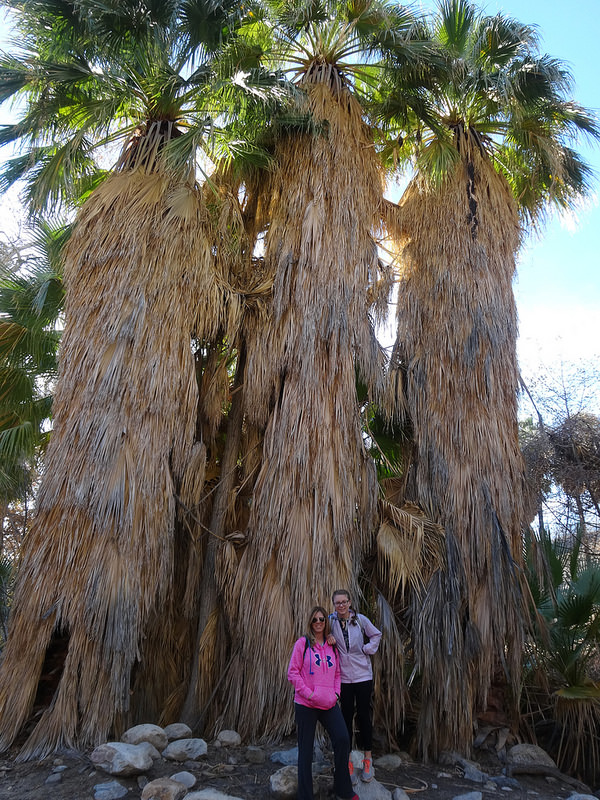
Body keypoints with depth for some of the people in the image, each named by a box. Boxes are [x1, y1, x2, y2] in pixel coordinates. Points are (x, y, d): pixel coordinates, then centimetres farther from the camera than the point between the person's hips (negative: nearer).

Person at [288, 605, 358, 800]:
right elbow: (292, 672, -7)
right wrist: (308, 693, -14)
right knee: (306, 749, 3)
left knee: (342, 739, -7)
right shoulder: (303, 643, -5)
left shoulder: (332, 646, 10)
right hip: (306, 704, -4)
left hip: (329, 704, 4)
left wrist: (336, 693, 4)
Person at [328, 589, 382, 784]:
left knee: (364, 716, 6)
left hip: (363, 675, -1)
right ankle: (348, 762, 19)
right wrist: (327, 636, -10)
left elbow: (376, 635, 8)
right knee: (346, 717, 6)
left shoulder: (361, 620, -7)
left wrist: (367, 649, -5)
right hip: (343, 677, 1)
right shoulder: (331, 621, -5)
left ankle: (367, 760, 23)